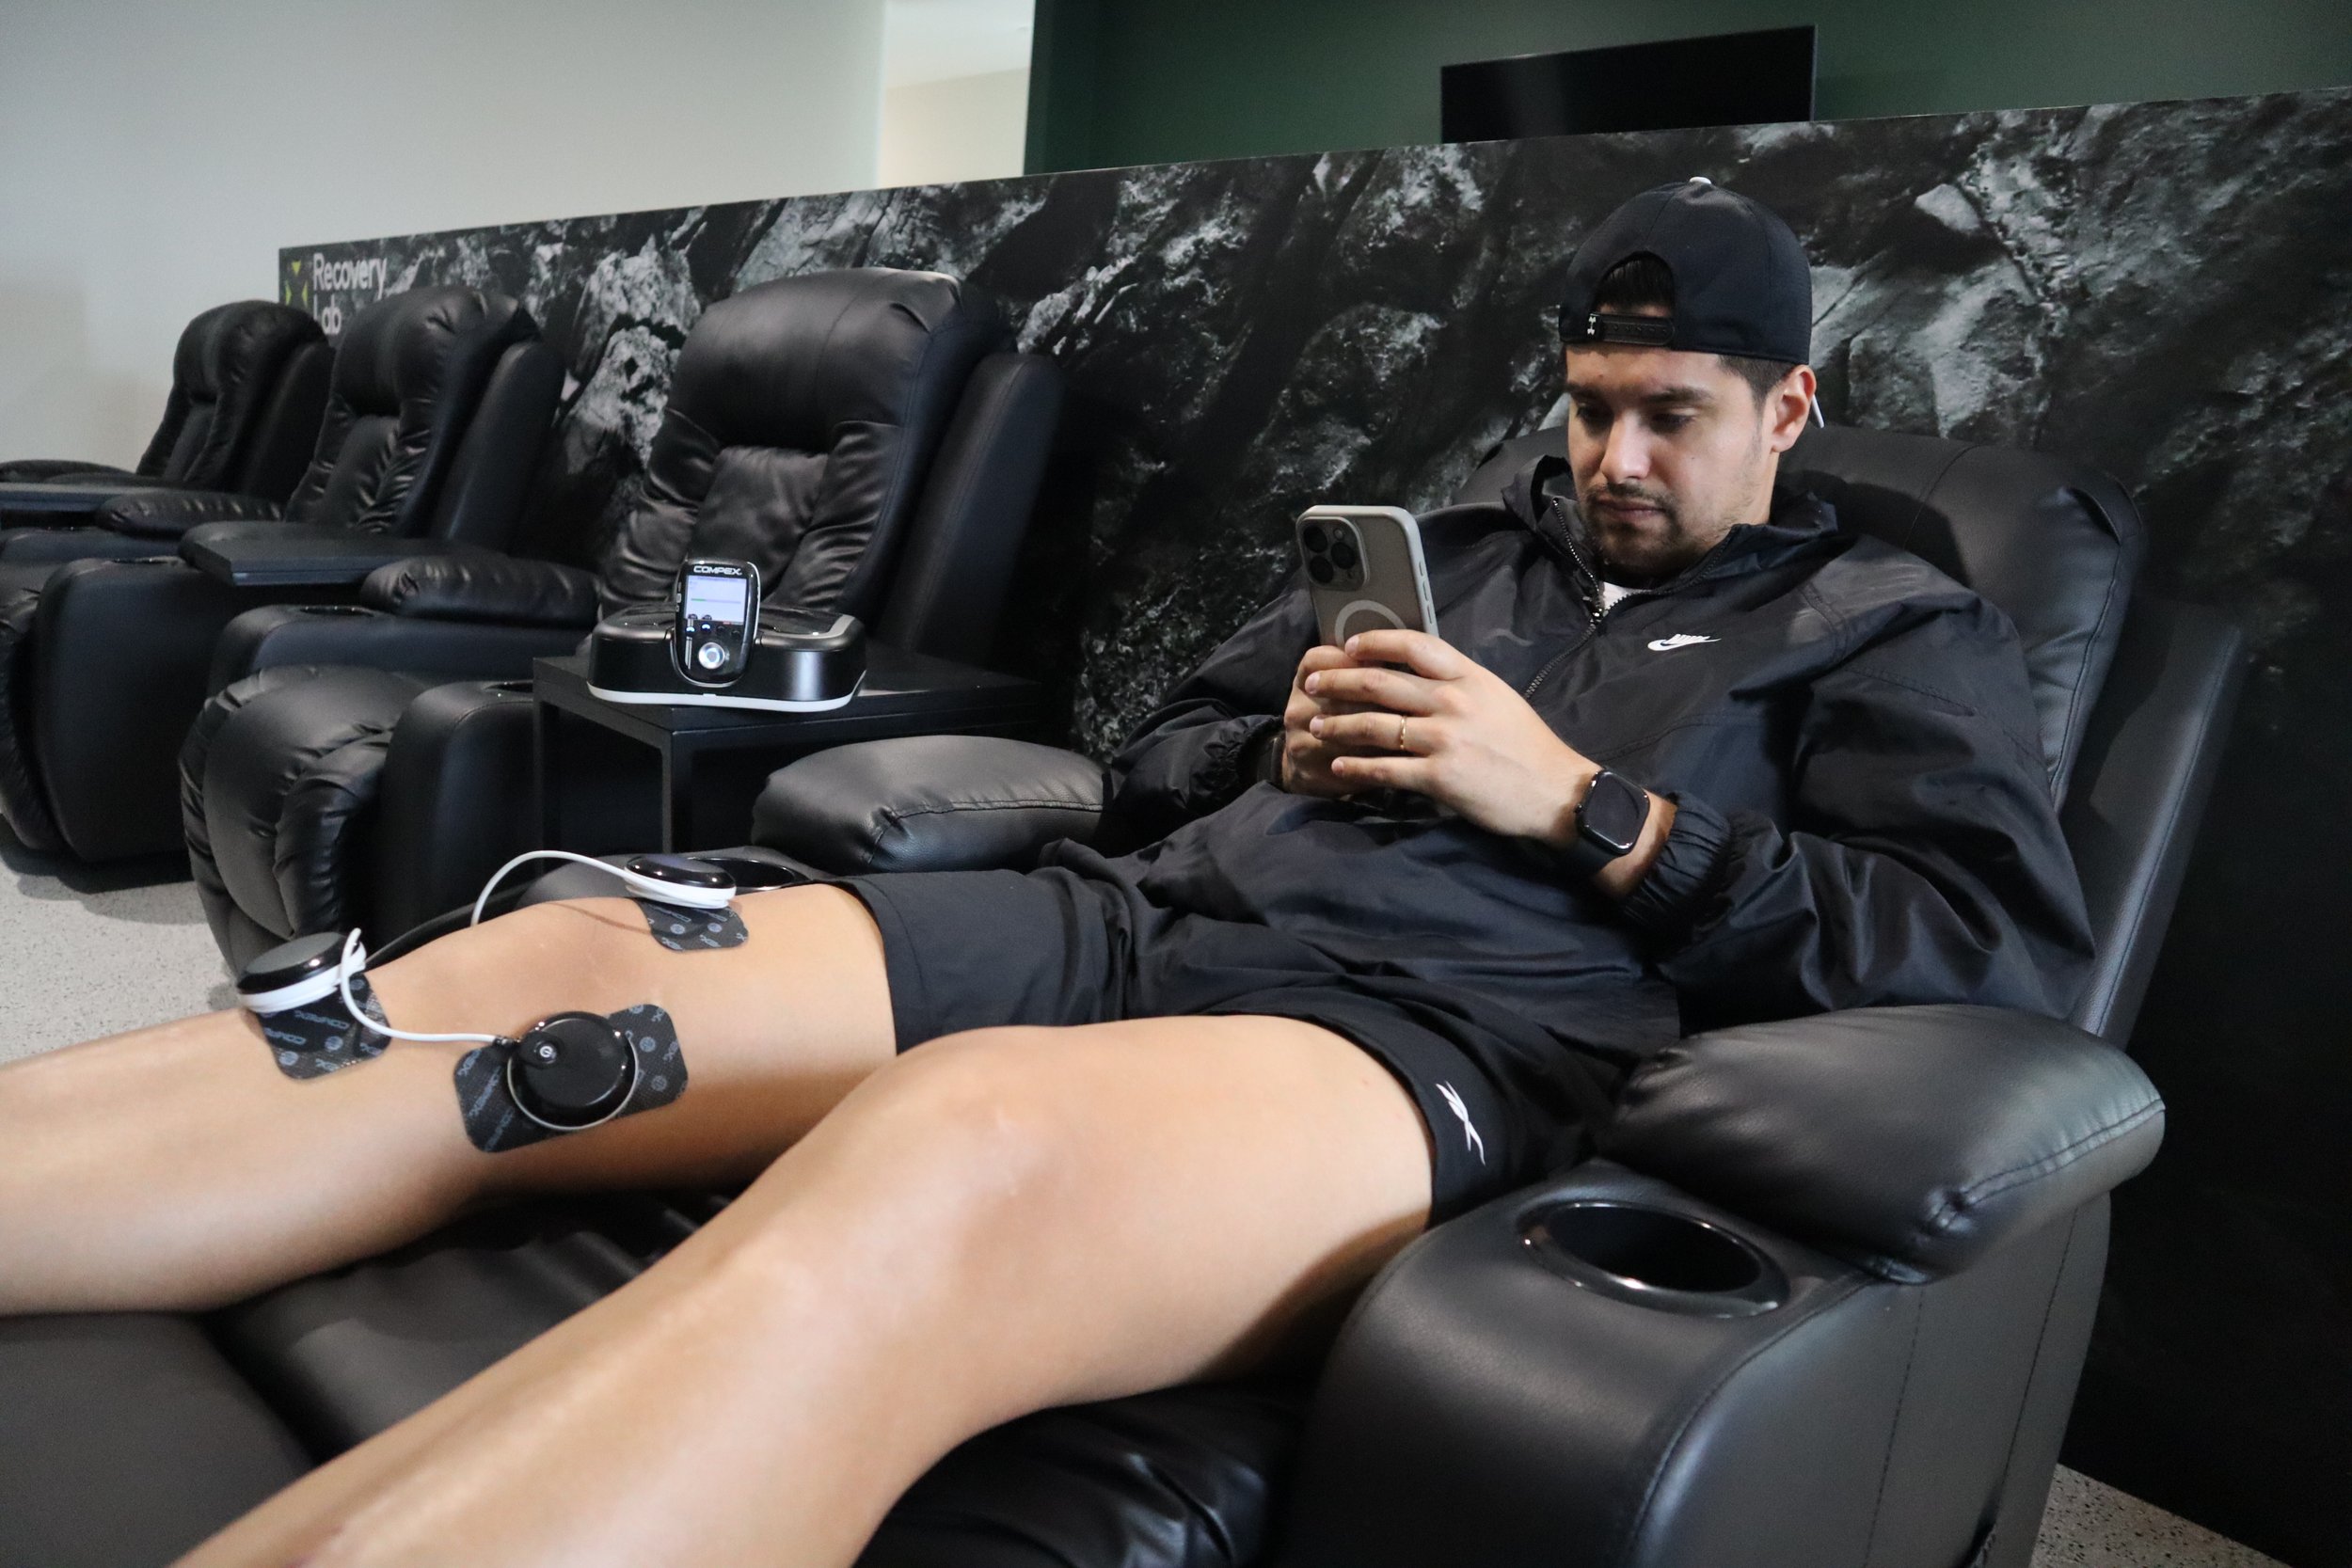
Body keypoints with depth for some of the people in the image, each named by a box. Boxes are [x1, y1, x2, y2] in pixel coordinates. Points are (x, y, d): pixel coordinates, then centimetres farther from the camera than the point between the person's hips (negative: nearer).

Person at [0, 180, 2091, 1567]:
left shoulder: (1894, 634, 17)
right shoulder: (1462, 544, 28)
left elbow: (2005, 953, -1)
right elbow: (1158, 759, 29)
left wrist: (1584, 803, -6)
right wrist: (1282, 743, 5)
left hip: (1440, 1029, -5)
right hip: (1147, 919, 6)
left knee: (942, 1155, -40)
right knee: (538, 984, -17)